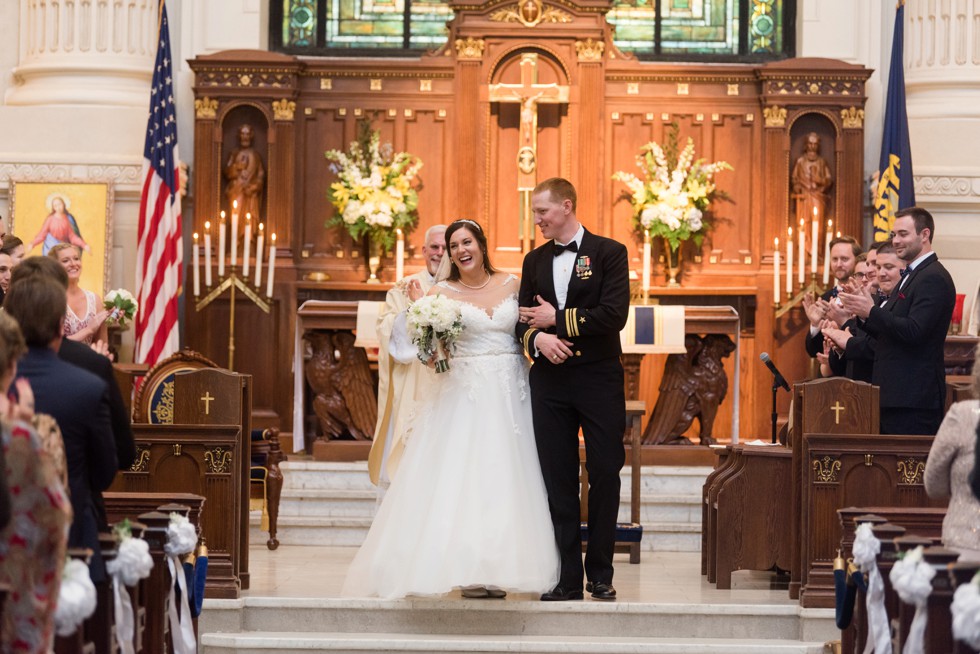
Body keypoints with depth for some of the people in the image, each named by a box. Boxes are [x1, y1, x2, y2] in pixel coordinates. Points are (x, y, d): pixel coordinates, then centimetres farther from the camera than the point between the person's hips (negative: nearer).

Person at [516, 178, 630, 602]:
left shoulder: (609, 253, -2)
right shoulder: (535, 261, 13)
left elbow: (614, 314, -13)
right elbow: (524, 321, 12)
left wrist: (557, 319, -10)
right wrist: (538, 338, -11)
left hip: (599, 379, -4)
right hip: (550, 381, 4)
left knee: (605, 476, 0)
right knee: (557, 480, 3)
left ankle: (601, 574, 10)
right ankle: (567, 578, 7)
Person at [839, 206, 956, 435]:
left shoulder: (933, 279, -13)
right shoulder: (912, 275, 21)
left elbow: (914, 332, -24)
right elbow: (889, 333, 20)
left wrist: (871, 311, -18)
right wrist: (864, 314, 4)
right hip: (897, 395, 10)